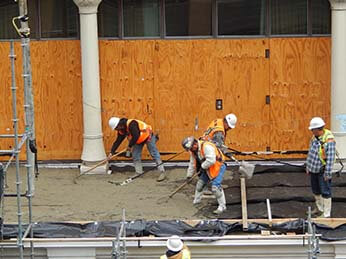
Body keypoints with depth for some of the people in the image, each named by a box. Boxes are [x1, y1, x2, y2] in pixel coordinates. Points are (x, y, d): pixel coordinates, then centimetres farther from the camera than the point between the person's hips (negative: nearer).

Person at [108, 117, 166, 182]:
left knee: (154, 154, -9)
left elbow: (135, 136, -39)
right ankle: (139, 173, 7)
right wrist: (111, 152, -4)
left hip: (148, 136, -9)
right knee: (135, 156, 1)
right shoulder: (121, 131, -5)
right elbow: (117, 142, 2)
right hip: (138, 140, 9)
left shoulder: (131, 124, -34)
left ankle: (162, 172, -10)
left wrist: (130, 146, -27)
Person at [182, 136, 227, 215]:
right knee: (200, 183, 14)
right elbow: (192, 164, 15)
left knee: (215, 186, -20)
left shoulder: (206, 146, -28)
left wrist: (202, 166, -20)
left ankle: (222, 206, -11)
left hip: (218, 167, -9)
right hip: (207, 169, 9)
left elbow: (211, 160, -35)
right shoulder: (193, 151, 3)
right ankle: (196, 201, 35)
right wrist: (189, 176, 17)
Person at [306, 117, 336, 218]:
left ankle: (326, 214, 5)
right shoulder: (314, 138, 5)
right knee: (316, 191, 20)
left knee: (325, 192, -1)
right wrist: (308, 167, 17)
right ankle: (319, 209, 36)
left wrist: (327, 173, -20)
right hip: (313, 169, 8)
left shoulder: (329, 140, -20)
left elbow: (331, 157, -21)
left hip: (322, 171, -8)